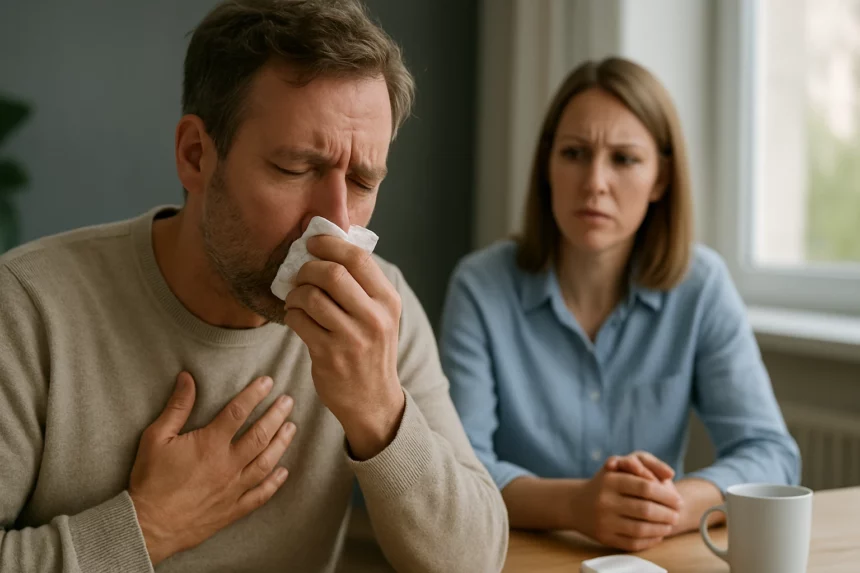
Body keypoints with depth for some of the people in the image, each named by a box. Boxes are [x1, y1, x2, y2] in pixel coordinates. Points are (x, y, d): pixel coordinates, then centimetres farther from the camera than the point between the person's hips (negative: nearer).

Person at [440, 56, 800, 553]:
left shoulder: (701, 285, -2)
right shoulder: (481, 287, -6)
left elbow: (771, 454, -6)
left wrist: (676, 507, -26)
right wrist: (573, 504, -30)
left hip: (659, 558, 2)